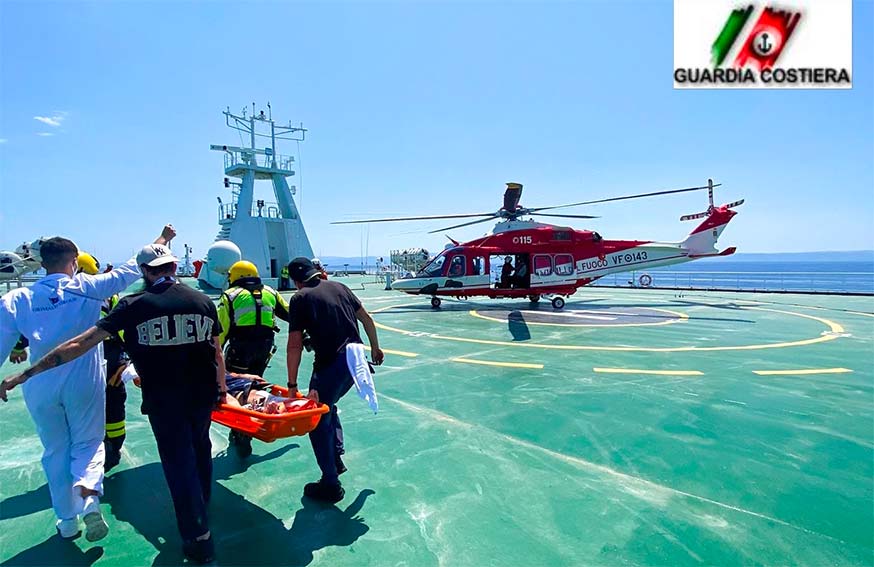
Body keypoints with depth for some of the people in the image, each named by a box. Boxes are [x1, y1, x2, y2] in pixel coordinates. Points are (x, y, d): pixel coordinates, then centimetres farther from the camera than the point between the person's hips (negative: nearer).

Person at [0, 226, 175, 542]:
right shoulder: (88, 288, -8)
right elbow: (133, 269, -1)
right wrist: (163, 239, 10)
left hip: (40, 385, 2)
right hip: (84, 381, -2)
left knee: (55, 451, 17)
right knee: (88, 442, 14)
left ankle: (67, 522, 26)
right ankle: (88, 491, -15)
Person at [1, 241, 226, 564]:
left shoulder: (135, 305, -10)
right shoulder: (203, 301, -3)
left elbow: (80, 344, -9)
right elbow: (217, 353, 4)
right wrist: (221, 388, 18)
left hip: (163, 401, -3)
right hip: (204, 393, 3)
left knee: (178, 461, 11)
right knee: (200, 447, 25)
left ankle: (198, 538, 19)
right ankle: (201, 504, 48)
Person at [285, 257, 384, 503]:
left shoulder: (300, 298, -3)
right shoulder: (338, 287, 12)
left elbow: (295, 345, -8)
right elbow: (367, 319, 16)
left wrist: (292, 385, -3)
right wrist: (375, 348, 28)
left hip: (331, 364, -6)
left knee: (318, 421, 9)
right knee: (328, 406, 28)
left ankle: (331, 485, 14)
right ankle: (336, 459, 31)